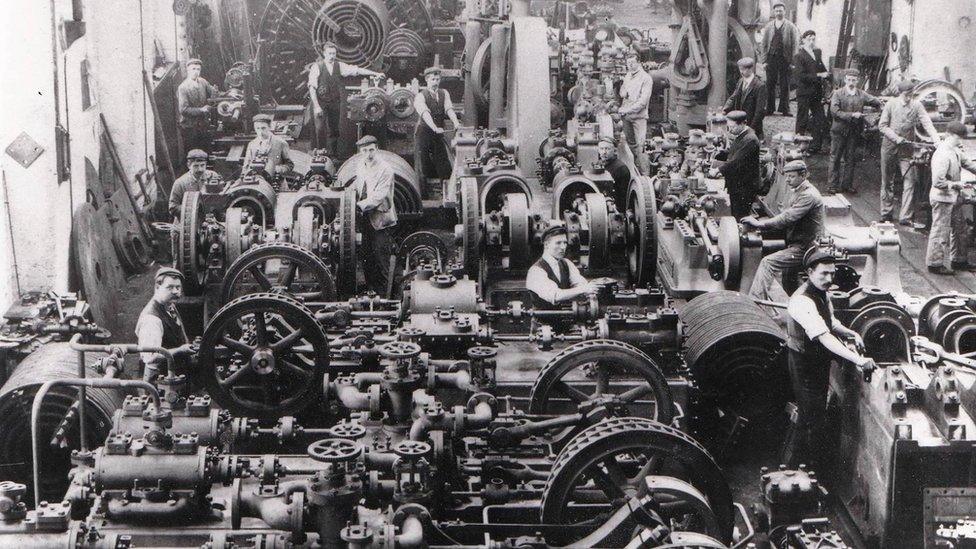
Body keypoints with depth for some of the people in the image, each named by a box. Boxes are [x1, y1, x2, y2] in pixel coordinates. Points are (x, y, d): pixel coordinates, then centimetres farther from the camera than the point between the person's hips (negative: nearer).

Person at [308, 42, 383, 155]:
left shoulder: (339, 66, 5)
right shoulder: (316, 67, -6)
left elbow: (357, 70, 2)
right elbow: (312, 87, -9)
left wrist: (375, 73, -5)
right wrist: (316, 105, -16)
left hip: (335, 103, 4)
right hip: (320, 102, -4)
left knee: (334, 131, 5)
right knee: (320, 129, -9)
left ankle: (332, 155, 14)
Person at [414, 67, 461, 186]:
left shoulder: (444, 94, 10)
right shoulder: (420, 96, -5)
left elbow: (449, 109, -6)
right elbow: (425, 113, -22)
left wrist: (456, 122, -26)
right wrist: (434, 127, -39)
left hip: (439, 135, 4)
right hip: (423, 134, -4)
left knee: (444, 168, -3)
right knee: (424, 169, -4)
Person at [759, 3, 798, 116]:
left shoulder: (790, 26, 4)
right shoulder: (768, 26, 11)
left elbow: (794, 44, 1)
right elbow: (764, 44, 11)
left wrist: (793, 61, -6)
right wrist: (764, 60, 2)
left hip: (785, 59, -2)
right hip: (771, 58, 2)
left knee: (785, 85, 1)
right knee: (770, 84, 2)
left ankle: (784, 109, 6)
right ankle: (769, 108, 9)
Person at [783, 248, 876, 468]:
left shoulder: (822, 293, 1)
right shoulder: (803, 301, -30)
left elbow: (830, 323, 17)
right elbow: (824, 338, -39)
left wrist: (851, 334, -3)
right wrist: (858, 359, -45)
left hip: (820, 360, 9)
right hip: (805, 364, -9)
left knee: (818, 411, 21)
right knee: (810, 418, -2)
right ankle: (792, 467, 11)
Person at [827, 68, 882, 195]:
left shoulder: (862, 95, 4)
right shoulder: (838, 94, -4)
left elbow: (877, 103, 12)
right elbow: (834, 112, -15)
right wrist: (852, 115, -19)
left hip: (854, 131, 3)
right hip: (839, 130, -3)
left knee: (850, 158, 8)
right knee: (835, 158, 1)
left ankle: (847, 184, 16)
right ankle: (833, 185, 6)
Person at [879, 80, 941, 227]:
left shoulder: (916, 105, -3)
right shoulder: (891, 104, -4)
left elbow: (927, 123, -8)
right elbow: (882, 125, -2)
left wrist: (937, 140, -21)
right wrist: (896, 138, -14)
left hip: (907, 148, 0)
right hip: (889, 147, 0)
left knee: (910, 181, -8)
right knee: (887, 182, 8)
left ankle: (906, 217, -7)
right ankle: (886, 214, 20)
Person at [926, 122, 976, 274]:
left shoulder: (955, 151, 6)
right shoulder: (942, 155, -25)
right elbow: (938, 182, -29)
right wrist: (956, 184, -17)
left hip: (953, 198, 10)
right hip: (942, 199, -10)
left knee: (961, 229, 18)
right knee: (940, 232, -1)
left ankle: (959, 261, 30)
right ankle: (935, 264, 9)